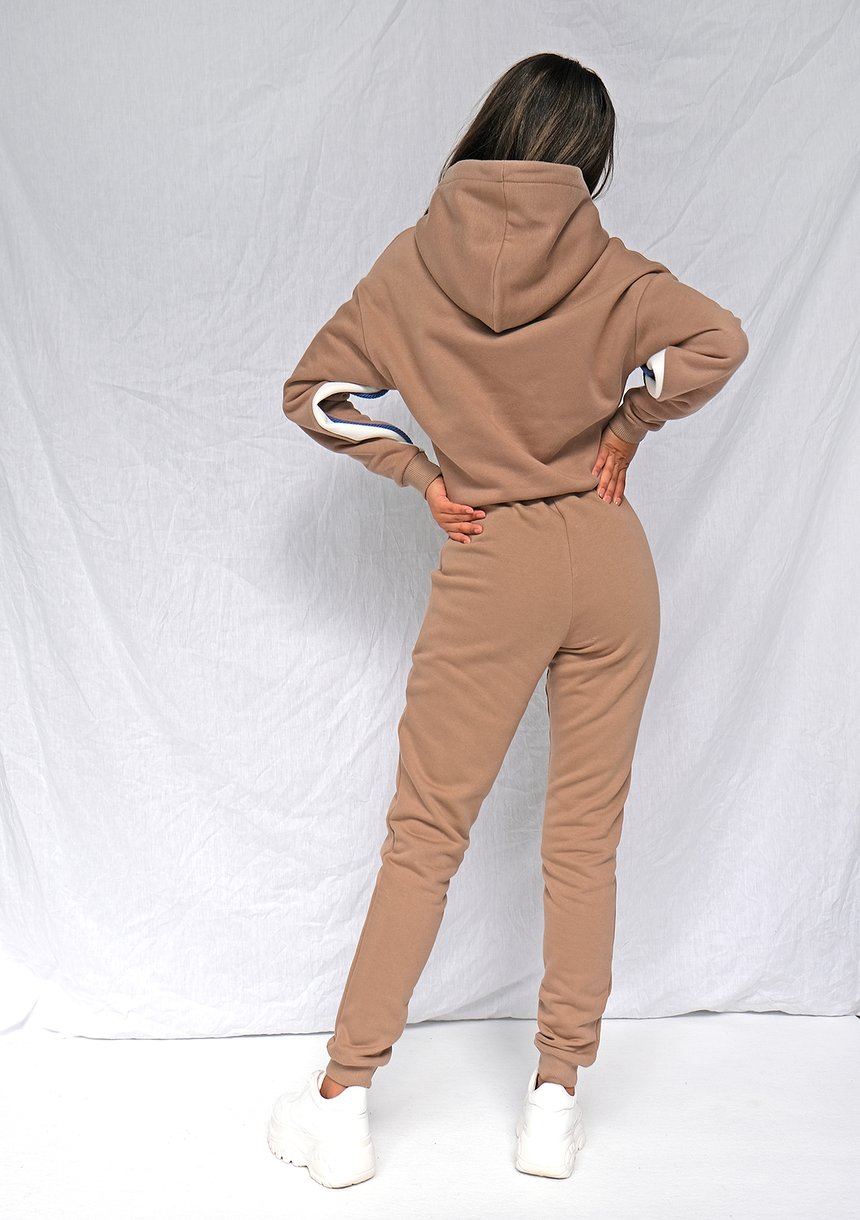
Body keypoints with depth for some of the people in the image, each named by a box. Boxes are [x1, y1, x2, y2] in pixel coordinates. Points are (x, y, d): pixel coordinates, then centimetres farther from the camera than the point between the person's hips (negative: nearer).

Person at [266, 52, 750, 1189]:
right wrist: (625, 431, -3)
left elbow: (315, 390, 1)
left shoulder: (415, 261, 0)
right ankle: (556, 1101, 19)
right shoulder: (603, 266, -3)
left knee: (424, 835, 7)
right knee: (586, 837, 10)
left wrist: (424, 473, 4)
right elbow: (717, 340, -17)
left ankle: (342, 1104, 14)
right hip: (608, 560, 1)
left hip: (490, 566, 0)